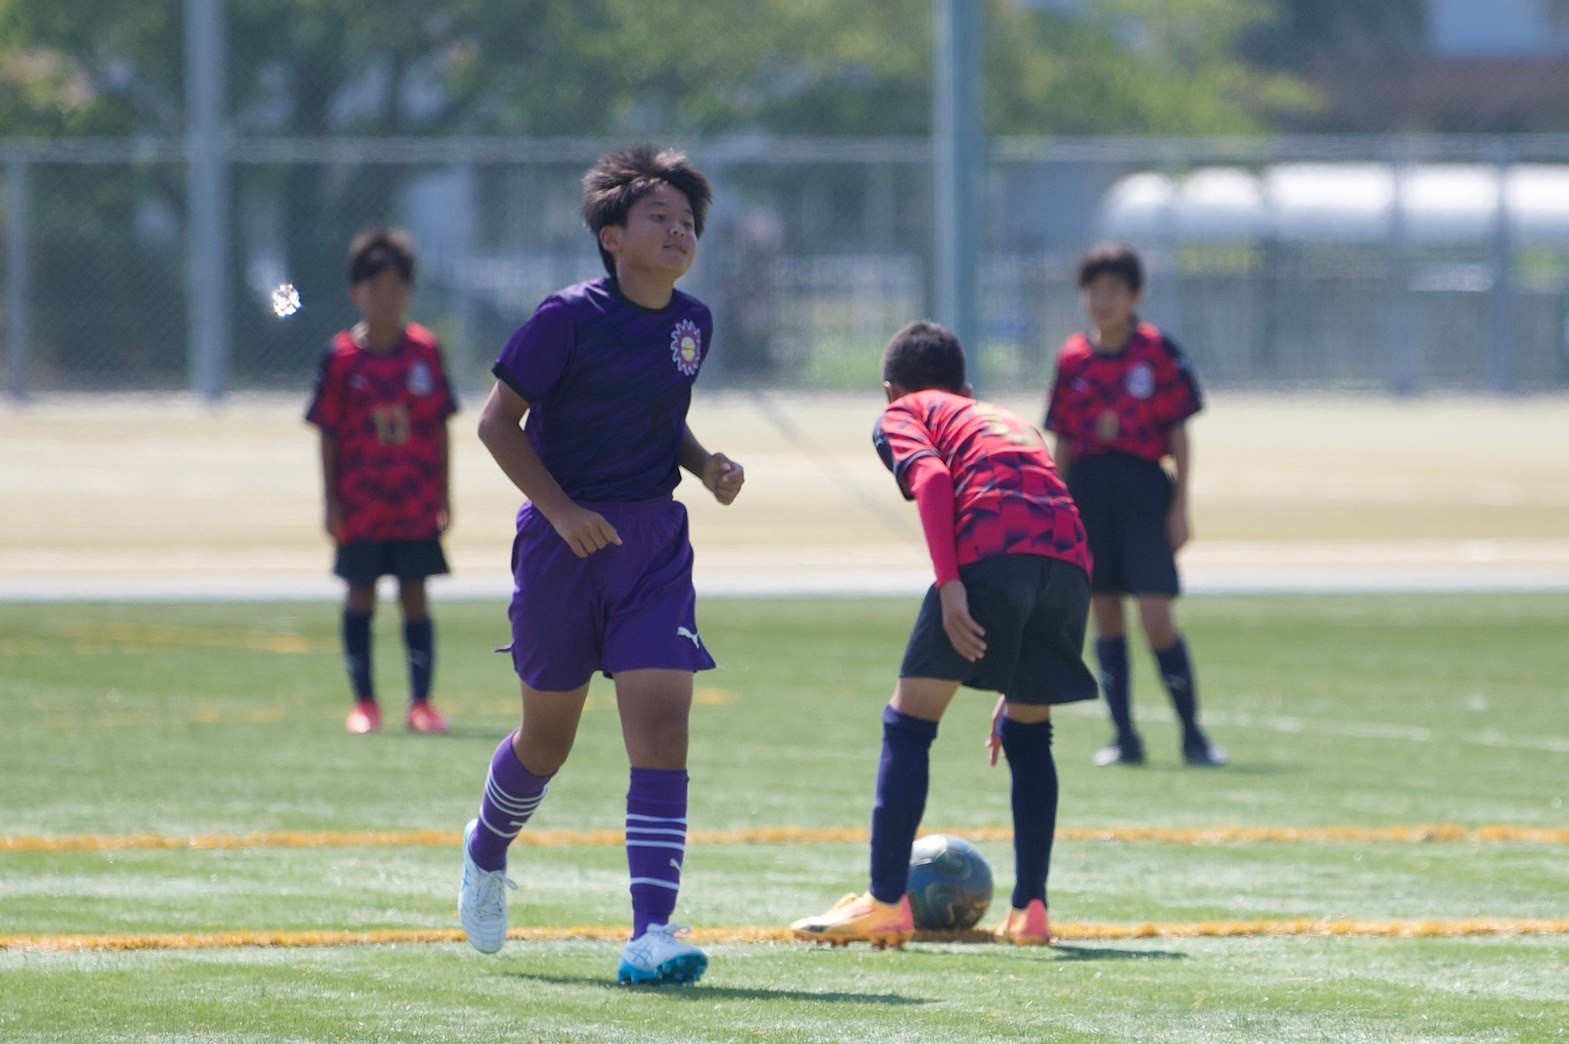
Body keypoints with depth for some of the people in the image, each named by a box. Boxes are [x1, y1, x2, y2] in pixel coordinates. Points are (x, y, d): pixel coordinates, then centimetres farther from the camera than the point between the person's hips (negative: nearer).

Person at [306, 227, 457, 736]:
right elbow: (328, 435, -1)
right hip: (360, 504, -1)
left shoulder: (425, 351, 1)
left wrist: (444, 495, 5)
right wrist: (331, 502, -4)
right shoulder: (342, 356, -4)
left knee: (415, 597, 3)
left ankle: (421, 703, 7)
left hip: (417, 504, 1)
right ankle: (364, 703, 12)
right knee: (360, 598, 4)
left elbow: (440, 427, 6)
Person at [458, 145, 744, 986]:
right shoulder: (569, 318, -12)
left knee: (661, 724, -13)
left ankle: (652, 934, -16)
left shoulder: (692, 323, 5)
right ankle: (487, 851, 45)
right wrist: (561, 510, -17)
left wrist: (705, 464, 1)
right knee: (548, 734, 11)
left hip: (653, 544, 4)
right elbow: (498, 421, -9)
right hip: (564, 539, -4)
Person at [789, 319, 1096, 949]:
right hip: (1071, 557, 6)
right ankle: (1030, 910, 16)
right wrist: (1016, 691, 41)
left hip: (990, 548, -5)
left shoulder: (901, 416, 22)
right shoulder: (1011, 423, 39)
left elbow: (931, 476, -2)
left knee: (910, 722, 4)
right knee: (1028, 731, 22)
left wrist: (950, 584, -13)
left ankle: (886, 903, -2)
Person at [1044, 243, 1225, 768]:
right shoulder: (1073, 359, 8)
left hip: (1143, 488, -3)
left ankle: (1193, 734, 1)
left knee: (1156, 617, -10)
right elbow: (1064, 442, 12)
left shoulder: (1158, 351, 0)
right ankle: (1125, 737, 9)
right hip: (1088, 490, 3)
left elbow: (1179, 433, 1)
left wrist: (1180, 506, -4)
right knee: (1105, 617, 3)